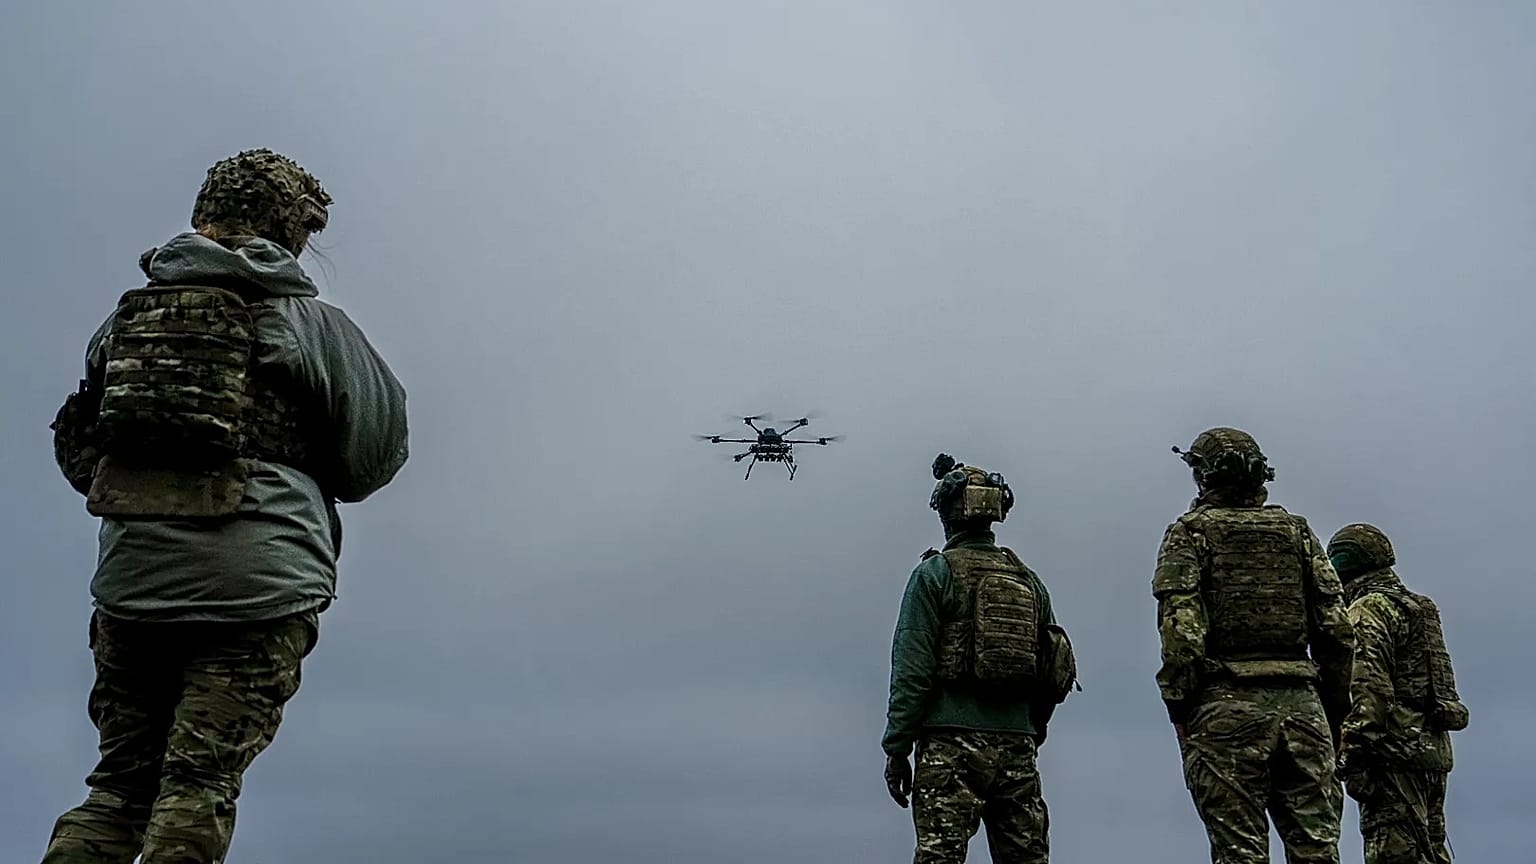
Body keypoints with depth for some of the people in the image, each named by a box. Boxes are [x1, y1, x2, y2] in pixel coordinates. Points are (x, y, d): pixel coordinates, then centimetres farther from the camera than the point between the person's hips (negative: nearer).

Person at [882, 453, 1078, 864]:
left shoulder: (935, 573, -2)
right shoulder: (1029, 580, 15)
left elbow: (912, 668, -9)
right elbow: (1050, 670, 15)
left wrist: (896, 747, -6)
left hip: (954, 742, -5)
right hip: (1017, 746, 6)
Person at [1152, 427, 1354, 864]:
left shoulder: (1190, 532, 4)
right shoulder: (1297, 530, 15)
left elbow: (1180, 627, -9)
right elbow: (1336, 628, 10)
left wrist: (1178, 706, -3)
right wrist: (1335, 710, 15)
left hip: (1227, 706, -3)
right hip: (1301, 702, 4)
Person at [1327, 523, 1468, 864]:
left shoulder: (1369, 608, -5)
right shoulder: (1418, 609, 24)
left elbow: (1368, 685, -17)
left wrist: (1352, 752, -20)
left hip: (1397, 749, -10)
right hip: (1433, 748, 10)